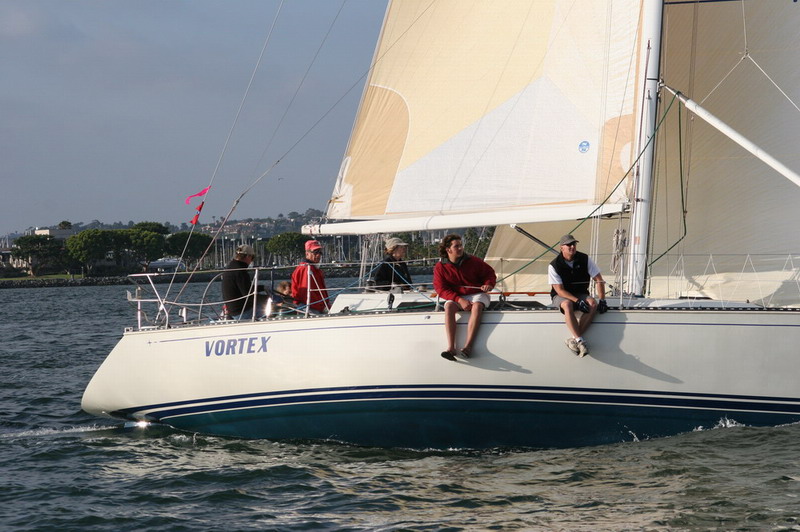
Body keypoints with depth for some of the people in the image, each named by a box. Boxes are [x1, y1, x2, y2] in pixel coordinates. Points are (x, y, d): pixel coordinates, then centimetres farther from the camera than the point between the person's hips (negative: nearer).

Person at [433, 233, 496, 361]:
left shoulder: (472, 261, -1)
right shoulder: (440, 267, -3)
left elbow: (489, 273, 11)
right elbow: (441, 289, -8)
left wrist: (489, 284, -13)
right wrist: (459, 300, -22)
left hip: (477, 294, 0)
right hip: (456, 297, 0)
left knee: (477, 306, -35)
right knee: (449, 306, -33)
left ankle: (468, 346, -46)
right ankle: (451, 348, -44)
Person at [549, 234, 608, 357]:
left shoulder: (585, 259, -4)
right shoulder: (554, 265, -12)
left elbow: (599, 280, 0)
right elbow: (559, 290, -16)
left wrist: (602, 300, -12)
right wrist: (577, 301, -29)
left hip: (581, 294, 3)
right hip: (561, 296, -3)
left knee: (593, 303, -30)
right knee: (568, 305, -38)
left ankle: (573, 339, -35)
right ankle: (579, 340, -43)